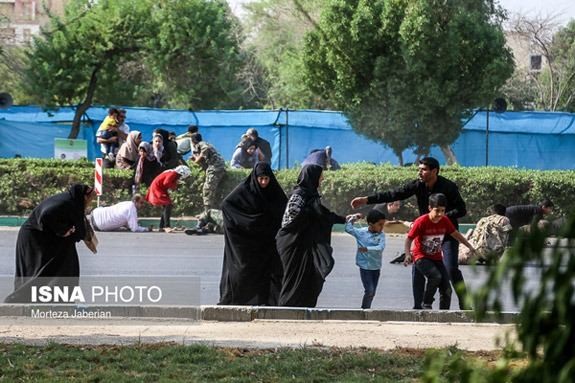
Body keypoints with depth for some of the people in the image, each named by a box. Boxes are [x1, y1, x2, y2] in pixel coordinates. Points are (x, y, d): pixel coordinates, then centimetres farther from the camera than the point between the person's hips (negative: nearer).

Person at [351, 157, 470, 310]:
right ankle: (418, 305, 4)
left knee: (451, 269, -14)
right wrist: (366, 200, -14)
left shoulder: (448, 187, -17)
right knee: (418, 268, -4)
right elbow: (394, 194, -9)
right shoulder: (418, 185, -6)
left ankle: (464, 305, -3)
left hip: (447, 233, -4)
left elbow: (462, 210, -14)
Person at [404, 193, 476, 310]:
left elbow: (455, 234, 9)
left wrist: (469, 246, 5)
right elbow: (409, 239, -18)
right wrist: (408, 254, -33)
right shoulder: (421, 222, -21)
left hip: (436, 258, 6)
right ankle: (426, 304, -16)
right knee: (435, 276, -32)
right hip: (421, 257, -6)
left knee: (446, 289, -2)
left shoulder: (445, 221, -6)